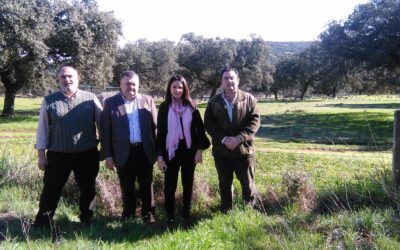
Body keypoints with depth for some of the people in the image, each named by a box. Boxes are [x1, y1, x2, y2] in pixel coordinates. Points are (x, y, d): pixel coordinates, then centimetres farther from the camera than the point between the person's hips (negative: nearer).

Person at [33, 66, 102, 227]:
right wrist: (41, 154, 0)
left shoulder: (90, 99, 1)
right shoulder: (49, 101, 2)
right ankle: (42, 224, 21)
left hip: (87, 155, 0)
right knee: (51, 191, 7)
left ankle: (87, 221, 30)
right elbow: (43, 128, 3)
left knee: (88, 190, 12)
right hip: (58, 155, 0)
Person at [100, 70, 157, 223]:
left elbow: (155, 126, 6)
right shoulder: (110, 103, 1)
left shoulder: (148, 101, 6)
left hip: (145, 151, 1)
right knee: (127, 187, 10)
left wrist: (157, 150, 2)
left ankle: (148, 213, 24)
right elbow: (105, 131, 0)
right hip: (123, 152, -1)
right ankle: (128, 214, 25)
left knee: (146, 185, 10)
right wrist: (108, 155, -4)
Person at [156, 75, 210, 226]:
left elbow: (200, 129, 3)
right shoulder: (164, 107, -3)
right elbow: (160, 132, -3)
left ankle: (186, 214, 24)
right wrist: (159, 156, -7)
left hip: (189, 151, 1)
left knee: (188, 184, 10)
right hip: (171, 152, -1)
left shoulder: (191, 107, 0)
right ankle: (170, 216, 19)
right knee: (170, 185, 5)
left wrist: (199, 149, -4)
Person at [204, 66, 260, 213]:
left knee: (247, 183, 7)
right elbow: (208, 123, -1)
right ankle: (226, 212, 26)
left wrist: (239, 138, -18)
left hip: (244, 149, -1)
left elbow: (254, 121, -6)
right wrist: (224, 139, -15)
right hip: (221, 150, 2)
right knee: (224, 184, 12)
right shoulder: (213, 102, 7)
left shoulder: (249, 99, 2)